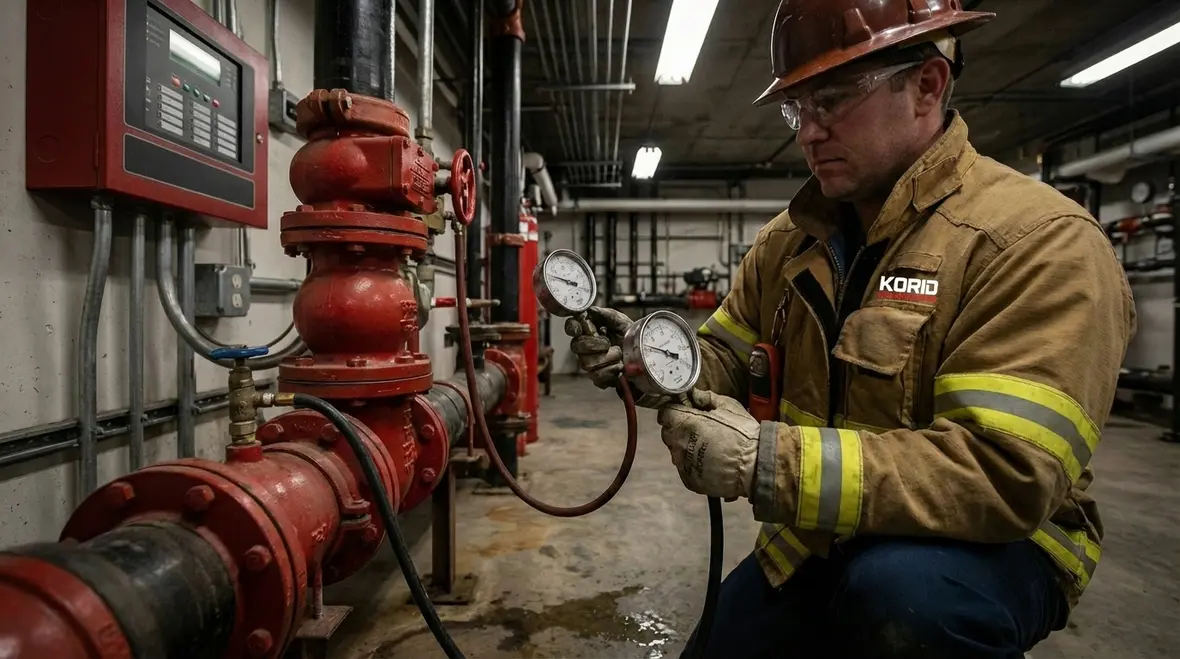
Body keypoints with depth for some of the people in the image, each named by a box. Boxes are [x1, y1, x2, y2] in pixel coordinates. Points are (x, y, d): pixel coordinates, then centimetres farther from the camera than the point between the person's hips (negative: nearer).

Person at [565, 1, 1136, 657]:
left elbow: (1006, 473, -30)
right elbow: (731, 361, 8)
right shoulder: (791, 237, 1)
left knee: (899, 593, -36)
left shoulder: (1041, 242, -21)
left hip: (989, 543, -5)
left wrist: (769, 462, -36)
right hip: (822, 539, 6)